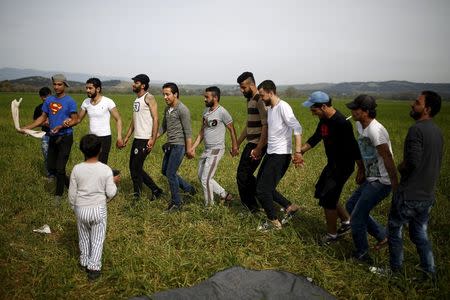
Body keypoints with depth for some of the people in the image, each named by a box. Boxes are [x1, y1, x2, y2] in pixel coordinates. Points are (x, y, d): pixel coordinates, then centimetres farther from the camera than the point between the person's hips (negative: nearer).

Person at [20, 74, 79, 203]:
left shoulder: (70, 101, -11)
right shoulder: (49, 100, 6)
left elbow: (75, 120, -11)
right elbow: (43, 117, 11)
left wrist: (61, 127, -24)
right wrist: (27, 127, 3)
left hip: (65, 138, -6)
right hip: (53, 137, 6)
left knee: (60, 168, -3)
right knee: (51, 166, 12)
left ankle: (58, 194, 14)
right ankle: (69, 183, 32)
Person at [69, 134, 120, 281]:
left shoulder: (77, 169, -10)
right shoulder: (106, 169, -14)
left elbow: (72, 193, -3)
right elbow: (110, 193, -10)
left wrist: (74, 208, 13)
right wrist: (114, 182, 9)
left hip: (81, 209, 2)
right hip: (99, 209, -2)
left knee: (84, 237, 21)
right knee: (97, 239, 11)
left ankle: (85, 262, 36)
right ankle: (94, 267, 12)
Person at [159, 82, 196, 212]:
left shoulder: (182, 110, -16)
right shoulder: (167, 109, 10)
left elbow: (188, 131, -16)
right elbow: (163, 127, 18)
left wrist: (189, 149, -16)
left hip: (179, 146, -9)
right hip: (170, 145, 9)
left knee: (170, 173, -6)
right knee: (165, 171, 15)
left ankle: (176, 203, 10)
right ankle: (188, 188, 29)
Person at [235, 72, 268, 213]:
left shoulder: (260, 100, -16)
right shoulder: (250, 100, 15)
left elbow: (266, 126, -22)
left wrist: (258, 149, -23)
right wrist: (238, 143, 24)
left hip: (257, 145, -9)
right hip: (251, 143, 9)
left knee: (243, 176, -3)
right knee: (246, 175, 15)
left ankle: (251, 207, 12)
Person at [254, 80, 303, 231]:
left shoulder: (283, 107, -16)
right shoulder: (269, 108, 12)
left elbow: (297, 128, -26)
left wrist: (298, 152, -34)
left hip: (281, 155, -10)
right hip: (270, 153, 10)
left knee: (262, 189, -5)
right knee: (261, 186, 15)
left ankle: (273, 222, 14)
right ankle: (290, 207, 26)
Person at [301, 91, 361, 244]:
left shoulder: (341, 123, -27)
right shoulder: (324, 119, 1)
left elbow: (353, 147, -25)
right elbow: (316, 137, 14)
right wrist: (300, 151, 5)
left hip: (343, 166, -9)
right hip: (332, 163, 10)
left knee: (327, 199, -4)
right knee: (321, 192, 17)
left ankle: (332, 234, 16)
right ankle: (346, 221, 31)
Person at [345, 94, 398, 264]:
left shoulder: (374, 130, -25)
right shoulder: (360, 125, 5)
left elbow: (388, 158, -26)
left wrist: (396, 186, -24)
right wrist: (361, 171, 23)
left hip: (381, 182, -10)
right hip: (371, 179, 10)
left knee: (357, 217, -3)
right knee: (351, 205, 19)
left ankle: (362, 255, 16)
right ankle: (382, 236, 26)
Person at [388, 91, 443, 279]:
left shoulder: (416, 129, -20)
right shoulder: (437, 131, 8)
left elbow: (413, 162, -28)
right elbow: (434, 162, 15)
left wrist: (400, 167, -7)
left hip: (409, 196, -8)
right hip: (427, 196, 8)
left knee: (394, 229, 11)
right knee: (420, 233, 20)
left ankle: (395, 268, 23)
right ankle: (429, 271, 28)